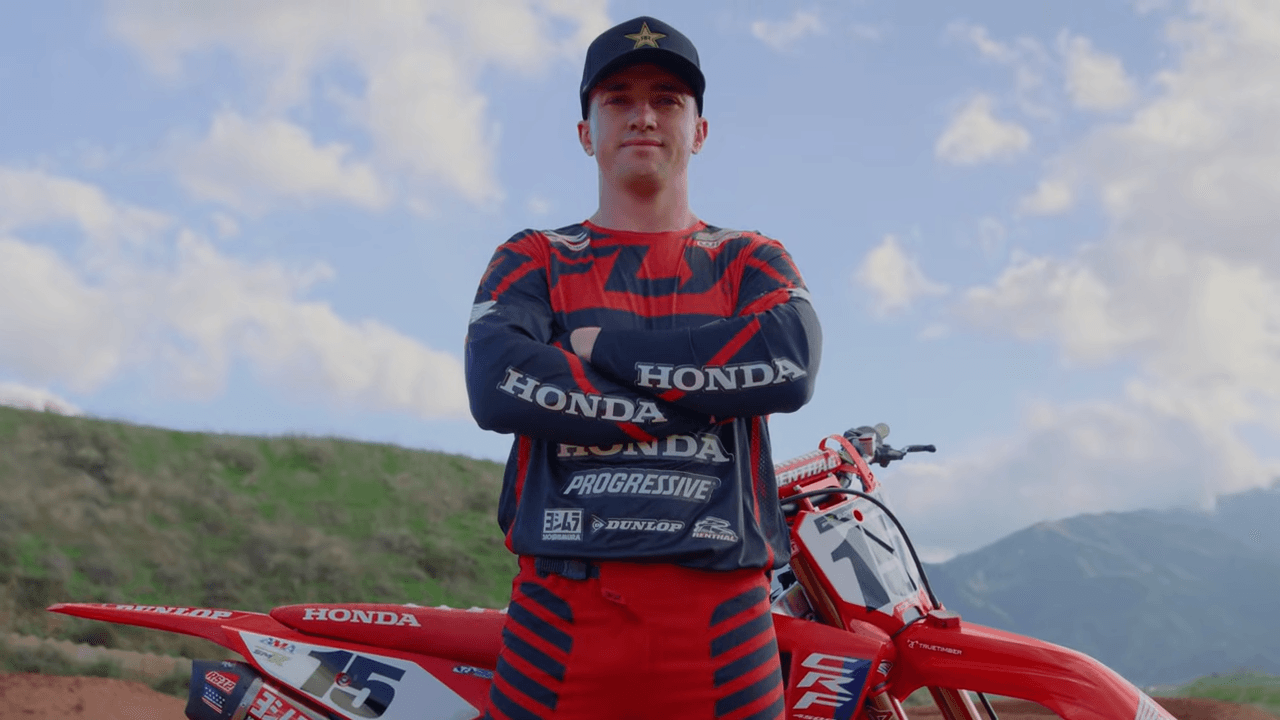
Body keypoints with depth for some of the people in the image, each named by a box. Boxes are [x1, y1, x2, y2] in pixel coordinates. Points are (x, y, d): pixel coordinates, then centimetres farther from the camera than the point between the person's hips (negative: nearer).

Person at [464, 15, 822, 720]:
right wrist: (690, 408, -8)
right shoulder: (533, 259, 13)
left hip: (721, 615, 1)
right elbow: (497, 383, -8)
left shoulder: (750, 260, 15)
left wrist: (605, 344, -5)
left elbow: (790, 361, -7)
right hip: (561, 606, 0)